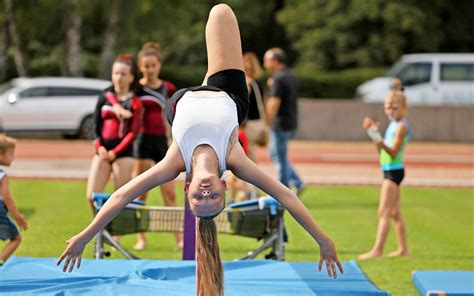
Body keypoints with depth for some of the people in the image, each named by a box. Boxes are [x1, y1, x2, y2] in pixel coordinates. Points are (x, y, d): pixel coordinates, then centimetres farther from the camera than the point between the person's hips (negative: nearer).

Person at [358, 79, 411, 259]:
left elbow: (393, 152, -20)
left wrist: (379, 140, -31)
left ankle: (377, 249, -16)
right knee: (395, 213, 14)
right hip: (389, 171, 10)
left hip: (394, 171, -10)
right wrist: (374, 134, 6)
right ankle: (403, 248, 20)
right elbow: (382, 152, 17)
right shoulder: (393, 125, 16)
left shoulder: (402, 126, -12)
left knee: (384, 212, -13)